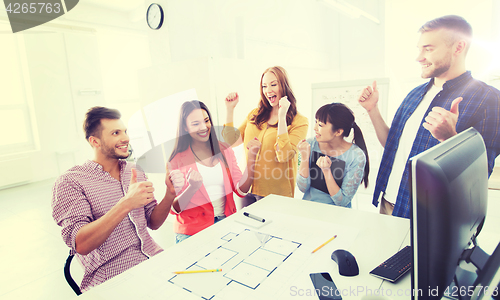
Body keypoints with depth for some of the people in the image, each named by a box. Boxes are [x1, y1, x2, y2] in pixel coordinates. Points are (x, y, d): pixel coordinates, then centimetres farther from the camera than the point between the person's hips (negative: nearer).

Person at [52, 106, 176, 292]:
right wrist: (126, 204, -29)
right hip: (112, 279, -5)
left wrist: (170, 194, -8)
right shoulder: (70, 182, -6)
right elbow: (81, 245, -17)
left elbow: (153, 223, 11)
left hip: (153, 259, 5)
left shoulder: (135, 171, 10)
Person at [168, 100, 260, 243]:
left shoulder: (224, 150, 7)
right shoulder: (177, 160, -4)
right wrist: (192, 188, -23)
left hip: (226, 225, 5)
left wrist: (251, 156, -8)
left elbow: (241, 190, 1)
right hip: (192, 233, -4)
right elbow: (174, 208, -4)